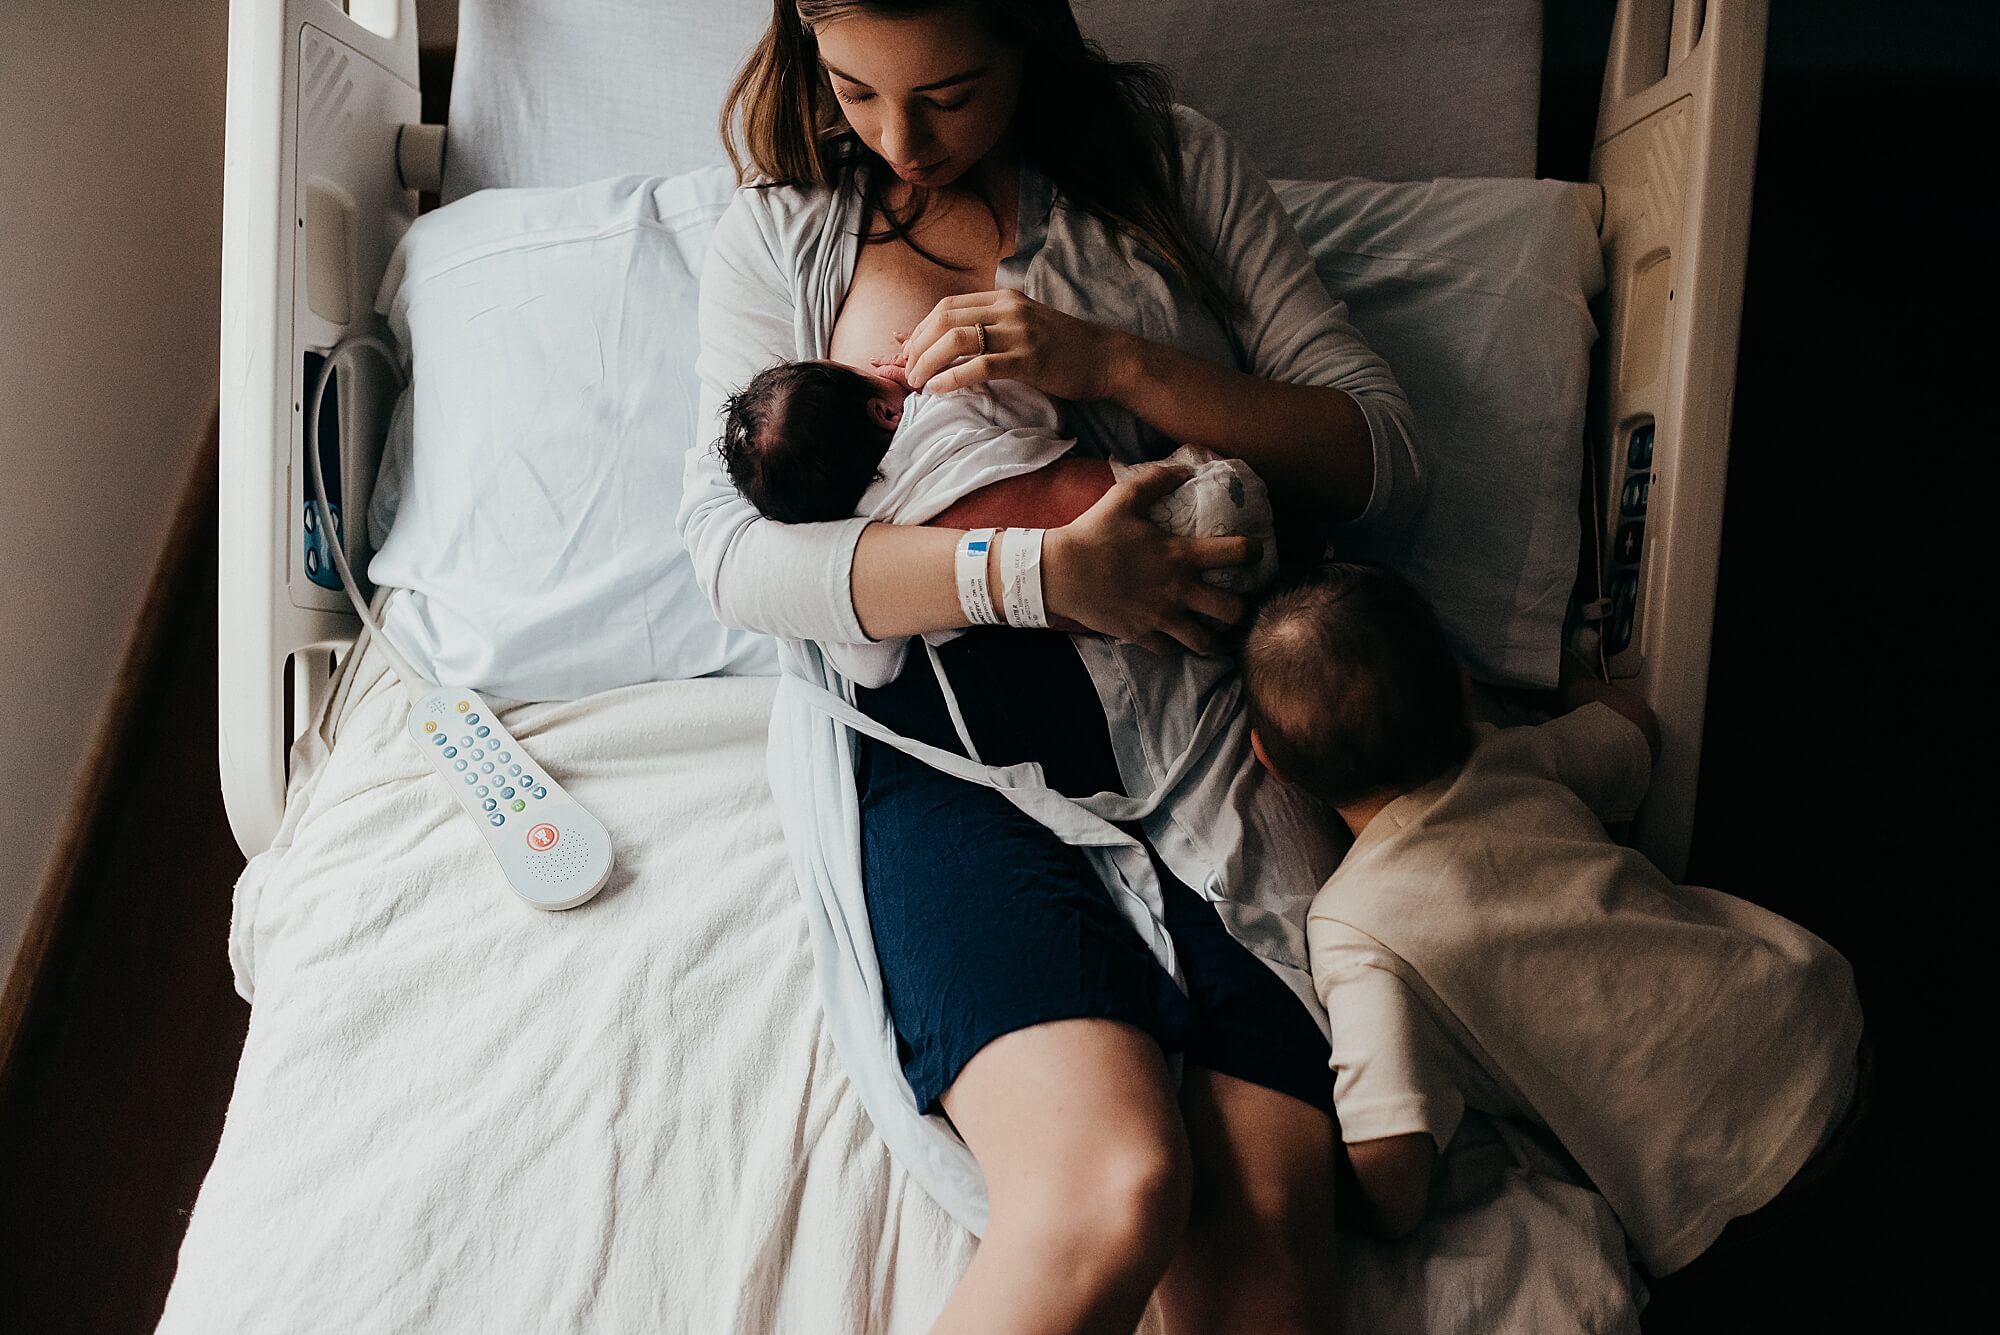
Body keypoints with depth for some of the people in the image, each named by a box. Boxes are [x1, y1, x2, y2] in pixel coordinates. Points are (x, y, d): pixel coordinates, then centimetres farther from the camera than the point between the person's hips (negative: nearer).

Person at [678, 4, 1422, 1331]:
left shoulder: (1168, 161, 16)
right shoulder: (780, 236, 16)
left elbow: (1388, 459, 9)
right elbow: (731, 547, 1)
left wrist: (1114, 362, -6)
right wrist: (1035, 571, -14)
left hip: (1207, 714, 1)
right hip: (945, 751, 0)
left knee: (1267, 1221, -21)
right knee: (1115, 1193, -25)